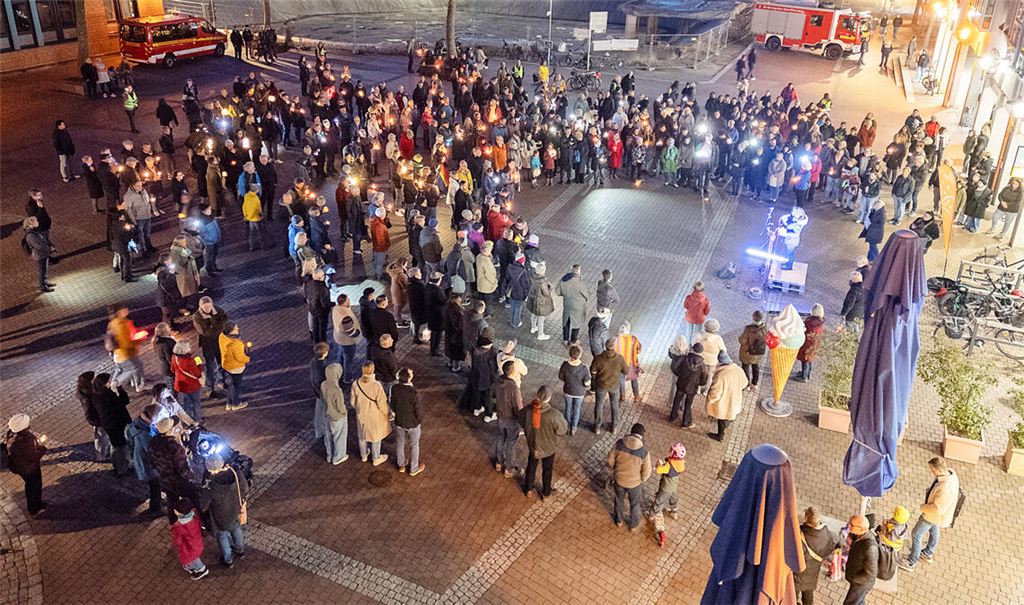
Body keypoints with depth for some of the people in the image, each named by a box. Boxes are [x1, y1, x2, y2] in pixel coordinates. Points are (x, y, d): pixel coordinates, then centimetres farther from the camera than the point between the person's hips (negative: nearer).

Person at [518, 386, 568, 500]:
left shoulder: (527, 410, -26)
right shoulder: (554, 414, -36)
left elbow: (521, 423, -5)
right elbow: (563, 431, -20)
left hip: (533, 446, 2)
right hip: (548, 448, -2)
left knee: (531, 467, 28)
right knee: (547, 470, 24)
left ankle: (528, 489, 48)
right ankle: (546, 493, 44)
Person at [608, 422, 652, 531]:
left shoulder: (619, 443, -21)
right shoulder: (644, 451, -26)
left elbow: (610, 461, -9)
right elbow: (646, 473, -17)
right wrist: (641, 480, 5)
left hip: (619, 479, 2)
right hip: (634, 483, -2)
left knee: (619, 500, 30)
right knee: (634, 504, 26)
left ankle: (619, 520, 53)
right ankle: (634, 525, 47)